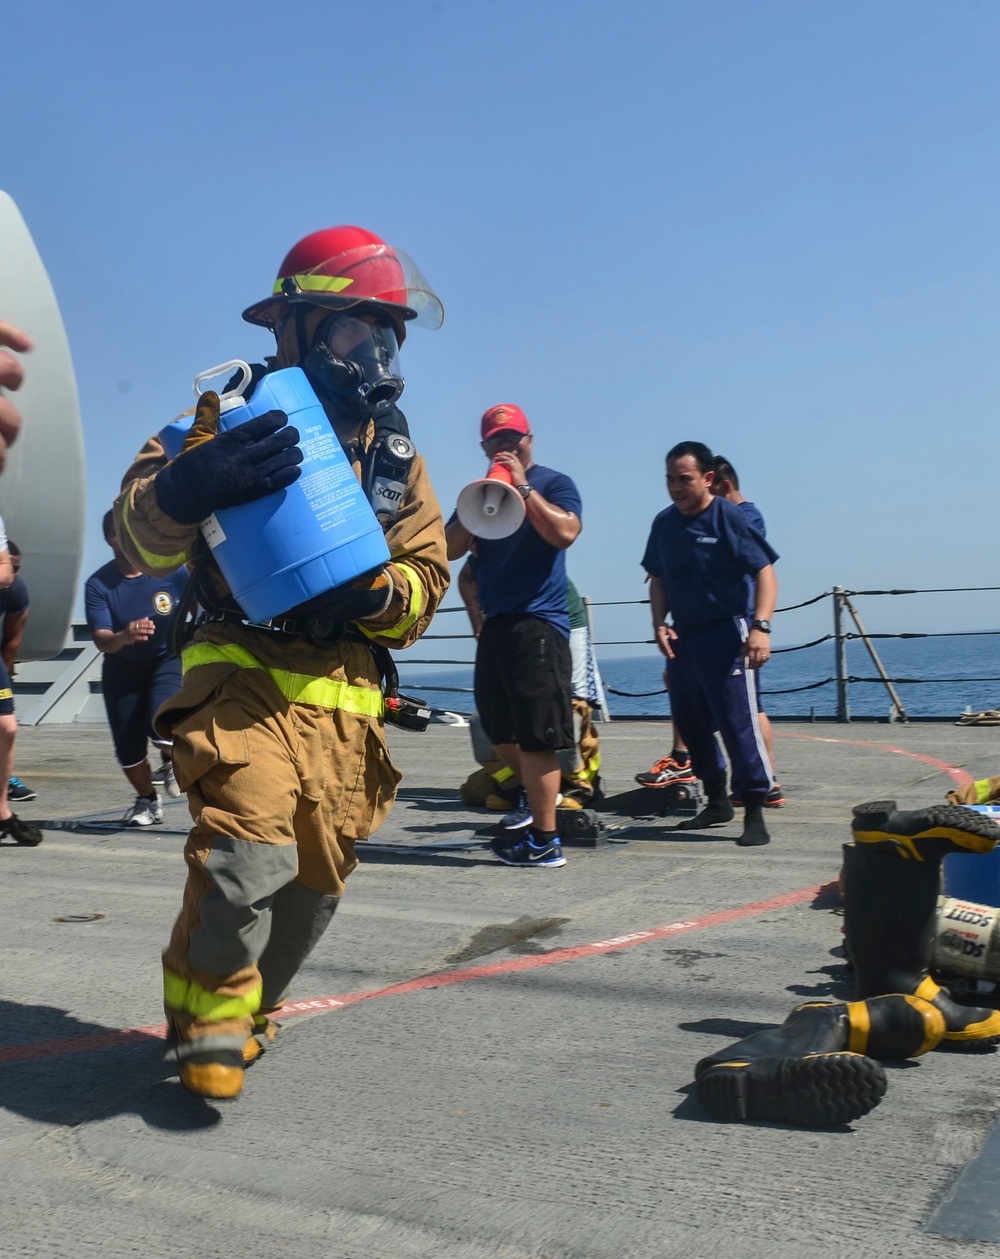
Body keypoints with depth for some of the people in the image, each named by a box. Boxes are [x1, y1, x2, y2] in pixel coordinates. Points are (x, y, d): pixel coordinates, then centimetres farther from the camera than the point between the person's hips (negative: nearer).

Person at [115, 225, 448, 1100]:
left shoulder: (396, 455, 12)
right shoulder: (237, 415, 0)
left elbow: (429, 578, 10)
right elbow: (141, 539, -10)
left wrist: (377, 590, -14)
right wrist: (188, 486, -34)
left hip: (343, 696, 5)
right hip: (246, 678, -4)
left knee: (316, 881, 9)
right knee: (248, 856, -23)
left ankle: (249, 1008, 35)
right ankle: (208, 1016, 2)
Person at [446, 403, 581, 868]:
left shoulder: (553, 483, 1)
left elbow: (565, 533, -18)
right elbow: (452, 549, 7)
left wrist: (523, 486, -16)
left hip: (538, 624, -7)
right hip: (495, 624, 7)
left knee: (536, 736, -7)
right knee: (500, 734, 15)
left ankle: (544, 842, -1)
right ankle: (538, 794, 38)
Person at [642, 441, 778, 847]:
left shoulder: (728, 517, -10)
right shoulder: (664, 523, 8)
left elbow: (764, 573, -14)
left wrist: (761, 626, -25)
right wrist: (659, 622, 1)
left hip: (726, 634, -7)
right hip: (681, 636, 7)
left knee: (738, 722, -10)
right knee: (690, 723, 13)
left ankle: (754, 815, -3)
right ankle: (716, 802, 28)